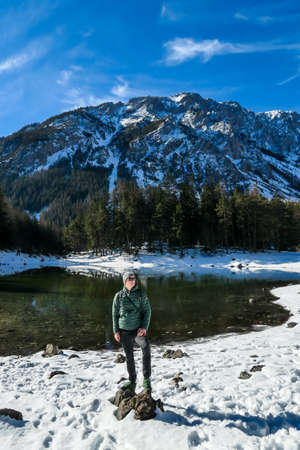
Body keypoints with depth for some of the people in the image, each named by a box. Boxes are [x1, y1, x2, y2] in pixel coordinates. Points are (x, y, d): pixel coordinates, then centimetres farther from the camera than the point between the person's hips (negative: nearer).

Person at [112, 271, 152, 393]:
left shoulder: (141, 294, -2)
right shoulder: (119, 295, 2)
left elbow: (147, 311, -2)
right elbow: (115, 314, 8)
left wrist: (144, 327, -15)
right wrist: (116, 331, 2)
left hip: (138, 329, -2)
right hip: (124, 331, 2)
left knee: (146, 347, -27)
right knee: (129, 357, 12)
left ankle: (146, 380, -17)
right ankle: (132, 382, 29)